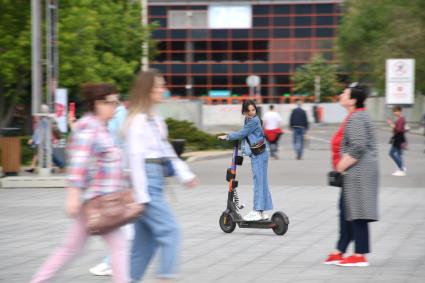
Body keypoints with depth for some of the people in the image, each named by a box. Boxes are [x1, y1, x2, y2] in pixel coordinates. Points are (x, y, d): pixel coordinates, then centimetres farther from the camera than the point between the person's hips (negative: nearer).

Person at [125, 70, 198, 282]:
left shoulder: (155, 120, 18)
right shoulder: (137, 120, -11)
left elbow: (167, 151, 21)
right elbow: (135, 157, -15)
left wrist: (185, 174, 10)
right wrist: (141, 195, -18)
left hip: (156, 182, 9)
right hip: (146, 181, -9)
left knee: (146, 240, 9)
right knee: (169, 231, -14)